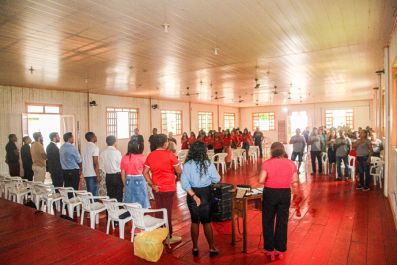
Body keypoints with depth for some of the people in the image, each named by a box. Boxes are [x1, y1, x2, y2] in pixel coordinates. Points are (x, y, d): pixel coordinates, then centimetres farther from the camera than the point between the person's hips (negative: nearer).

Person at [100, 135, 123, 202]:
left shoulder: (102, 153, 1)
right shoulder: (117, 152, -13)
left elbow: (101, 167, 4)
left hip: (108, 177, 5)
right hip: (117, 176, -5)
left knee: (110, 195, 13)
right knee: (119, 196, 4)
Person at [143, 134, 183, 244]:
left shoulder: (150, 155, 0)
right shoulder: (169, 154, -15)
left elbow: (145, 172, -1)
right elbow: (179, 171, -10)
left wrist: (152, 185, 0)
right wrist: (173, 171, 11)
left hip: (157, 188, 5)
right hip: (168, 188, -5)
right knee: (167, 212, 6)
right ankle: (168, 236, 19)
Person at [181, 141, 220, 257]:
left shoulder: (187, 165, -10)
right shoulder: (208, 164, -12)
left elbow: (184, 183, -14)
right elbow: (217, 179, -3)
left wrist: (194, 196, -13)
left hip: (192, 193, 1)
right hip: (205, 194, -1)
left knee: (194, 221, 16)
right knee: (207, 222, 13)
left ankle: (195, 248, 26)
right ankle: (212, 248, 22)